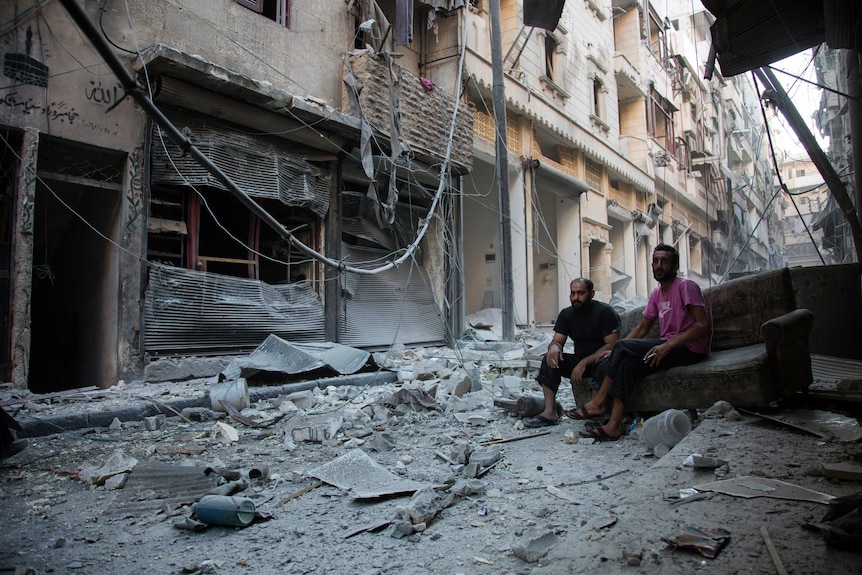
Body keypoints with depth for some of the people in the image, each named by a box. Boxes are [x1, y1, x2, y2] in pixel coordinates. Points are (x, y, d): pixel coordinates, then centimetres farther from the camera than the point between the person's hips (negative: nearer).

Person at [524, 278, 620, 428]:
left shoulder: (604, 312, -12)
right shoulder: (566, 314, 7)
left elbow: (612, 345, -19)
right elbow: (557, 341, 4)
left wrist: (584, 363, -27)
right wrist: (554, 347, -24)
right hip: (580, 361, 6)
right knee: (549, 359, -16)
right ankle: (550, 412, -24)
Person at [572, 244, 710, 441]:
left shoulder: (686, 286, -7)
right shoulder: (656, 293, 16)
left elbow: (703, 325, -17)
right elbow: (642, 328, 17)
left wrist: (668, 345, -28)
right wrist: (616, 351, 3)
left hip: (689, 349, -7)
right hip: (667, 346, 7)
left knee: (624, 346, -22)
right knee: (627, 362, -20)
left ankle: (598, 402, -15)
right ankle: (614, 425, -27)